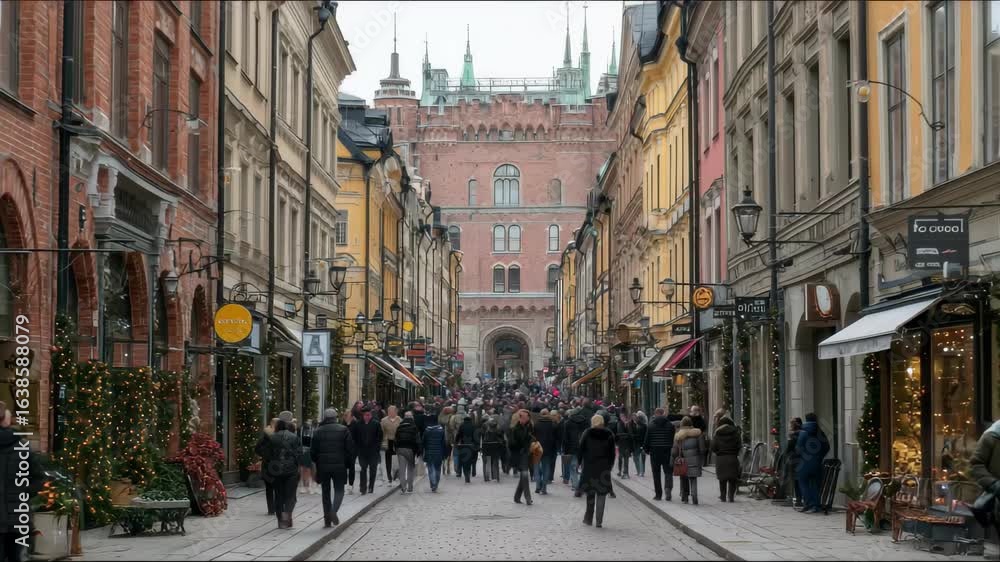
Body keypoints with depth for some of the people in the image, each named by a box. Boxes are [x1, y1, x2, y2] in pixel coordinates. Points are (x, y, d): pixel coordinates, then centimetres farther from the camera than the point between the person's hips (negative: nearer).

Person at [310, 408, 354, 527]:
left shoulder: (318, 432, 1)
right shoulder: (343, 430, -3)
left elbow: (313, 451, 1)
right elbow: (350, 449, -4)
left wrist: (317, 463, 16)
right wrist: (348, 463, 8)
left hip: (323, 467, 2)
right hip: (339, 466, -2)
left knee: (326, 492, 11)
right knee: (339, 490, 7)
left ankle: (327, 519, 10)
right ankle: (334, 510, -19)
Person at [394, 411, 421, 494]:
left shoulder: (399, 427, 6)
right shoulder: (414, 427, -5)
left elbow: (396, 440, 10)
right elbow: (417, 440, -9)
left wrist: (396, 451, 16)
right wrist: (418, 452, -5)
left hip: (400, 449, 2)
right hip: (410, 449, -2)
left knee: (402, 469, 2)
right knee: (410, 469, 9)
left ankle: (403, 487, -8)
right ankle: (409, 488, 8)